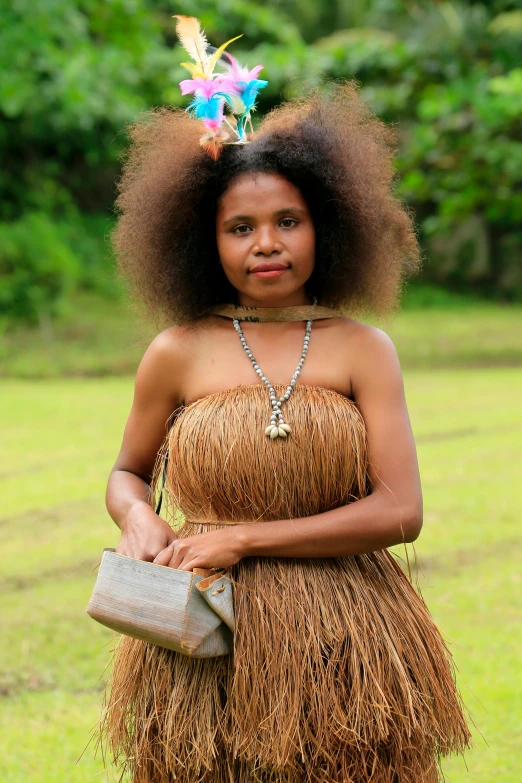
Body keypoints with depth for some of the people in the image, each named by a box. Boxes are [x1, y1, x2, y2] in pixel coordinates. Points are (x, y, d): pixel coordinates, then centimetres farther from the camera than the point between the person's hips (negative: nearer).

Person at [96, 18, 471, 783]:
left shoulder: (363, 350, -2)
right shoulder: (178, 355, 0)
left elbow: (401, 511, -9)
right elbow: (128, 473, 16)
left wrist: (244, 537, -14)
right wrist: (140, 520, -7)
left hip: (344, 655, 0)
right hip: (208, 654, 0)